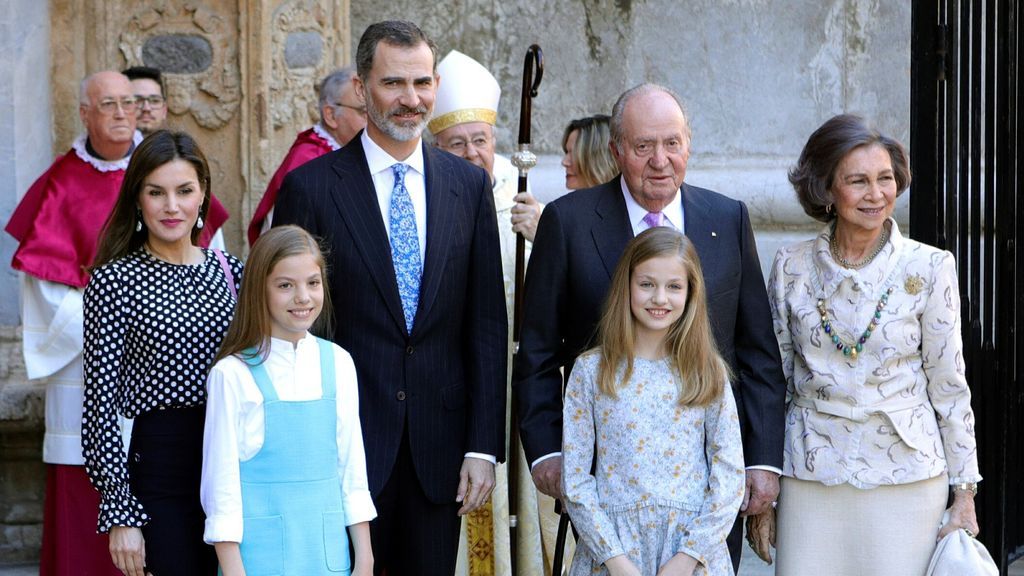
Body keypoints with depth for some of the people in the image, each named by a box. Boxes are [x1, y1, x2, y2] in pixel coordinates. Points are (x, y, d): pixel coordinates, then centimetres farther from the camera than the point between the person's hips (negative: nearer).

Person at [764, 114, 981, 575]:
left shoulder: (930, 268, -4)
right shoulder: (790, 267, 2)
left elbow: (949, 385, 0)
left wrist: (964, 495, 0)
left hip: (905, 475, -1)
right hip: (810, 477, 1)